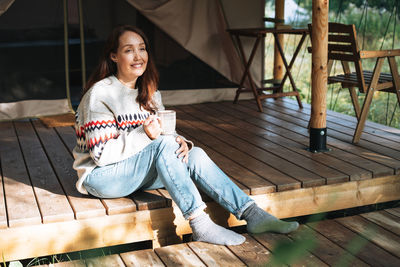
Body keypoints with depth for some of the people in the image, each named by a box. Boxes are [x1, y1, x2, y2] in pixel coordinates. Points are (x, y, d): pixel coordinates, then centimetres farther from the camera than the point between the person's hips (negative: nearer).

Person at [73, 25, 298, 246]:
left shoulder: (148, 92, 8)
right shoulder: (100, 94, -15)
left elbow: (164, 133, 8)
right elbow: (102, 153, -20)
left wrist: (180, 142, -16)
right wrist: (144, 135, -31)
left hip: (138, 173, 7)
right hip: (102, 175, -6)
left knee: (195, 154, -15)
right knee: (164, 144, -30)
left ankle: (252, 213, -18)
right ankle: (201, 225, -31)